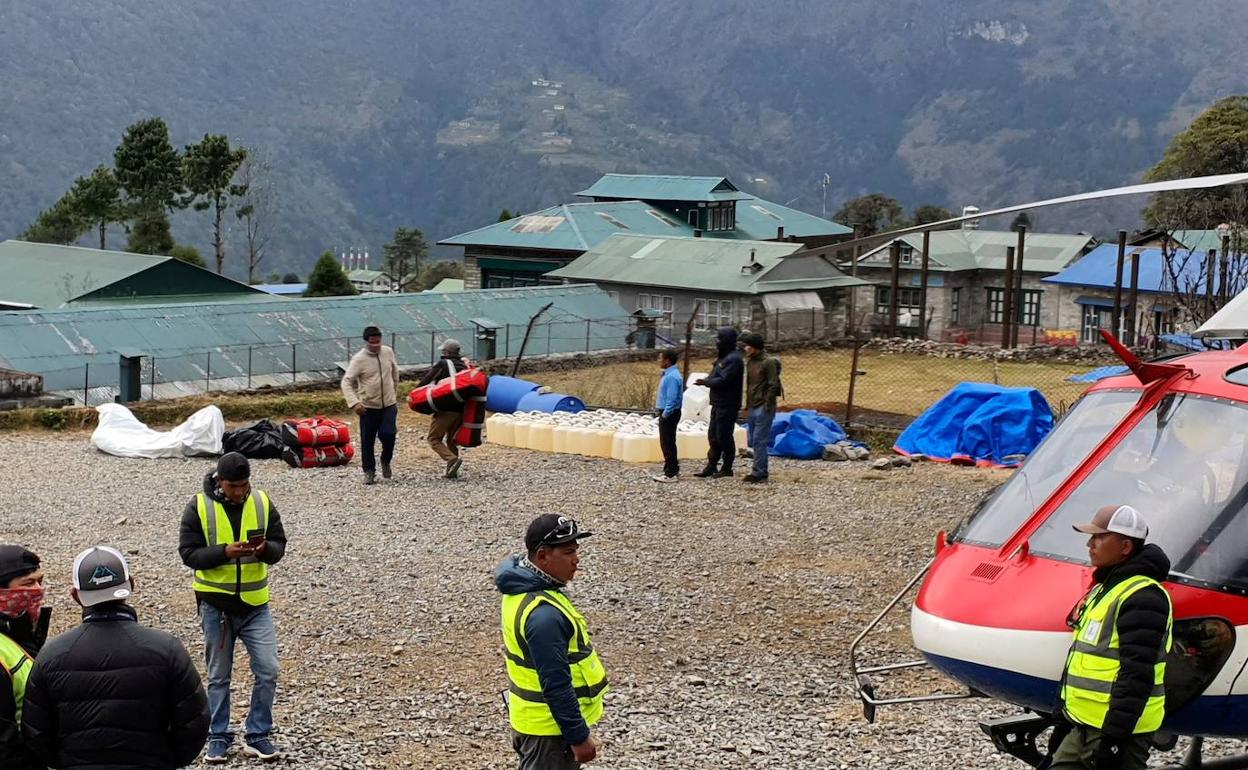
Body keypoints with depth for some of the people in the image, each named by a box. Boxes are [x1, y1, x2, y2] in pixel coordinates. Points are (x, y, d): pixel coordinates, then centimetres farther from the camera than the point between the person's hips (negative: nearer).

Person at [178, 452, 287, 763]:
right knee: (219, 676, 9)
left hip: (255, 604, 2)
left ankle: (257, 735, 11)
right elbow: (188, 553, -11)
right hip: (216, 605, -2)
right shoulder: (199, 507, -9)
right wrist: (225, 552, -26)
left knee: (268, 671, -3)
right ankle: (218, 738, 21)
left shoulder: (262, 503, -1)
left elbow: (279, 546, 2)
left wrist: (264, 549, -21)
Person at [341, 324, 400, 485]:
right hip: (368, 407, -2)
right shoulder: (359, 359, -12)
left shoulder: (388, 352, -1)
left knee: (388, 434, -14)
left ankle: (386, 461, 14)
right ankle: (369, 471, 18)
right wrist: (354, 403, -26)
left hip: (389, 404, 2)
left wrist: (395, 393, 22)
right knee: (367, 441, 2)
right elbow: (346, 382, -15)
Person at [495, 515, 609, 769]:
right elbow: (556, 686, -27)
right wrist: (579, 736, -21)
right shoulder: (543, 614, -29)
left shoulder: (524, 589, 4)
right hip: (550, 728, -10)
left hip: (533, 719, 10)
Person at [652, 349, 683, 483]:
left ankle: (671, 474, -2)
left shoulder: (672, 377, -20)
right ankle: (670, 470, 24)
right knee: (666, 443, 16)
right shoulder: (668, 374, 12)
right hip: (666, 413, 10)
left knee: (668, 444, -6)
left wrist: (665, 414, -20)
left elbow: (672, 398, -23)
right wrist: (661, 411, 16)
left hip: (669, 414, -10)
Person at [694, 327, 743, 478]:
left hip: (728, 406, -10)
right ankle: (711, 466, 20)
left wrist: (706, 382, -12)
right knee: (713, 436, 13)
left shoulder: (734, 359, -16)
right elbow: (715, 377, 17)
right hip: (718, 404, 10)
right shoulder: (723, 358, 16)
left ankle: (726, 469, 5)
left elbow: (723, 380, -23)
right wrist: (706, 380, -4)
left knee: (724, 437, -4)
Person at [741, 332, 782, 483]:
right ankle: (761, 472, 16)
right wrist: (748, 405, 15)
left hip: (763, 408, -9)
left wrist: (766, 406, -16)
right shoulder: (750, 361, 13)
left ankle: (759, 473, -6)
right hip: (752, 408, 9)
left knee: (759, 441, -9)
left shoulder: (768, 362, -12)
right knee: (754, 441, 10)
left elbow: (773, 386, -14)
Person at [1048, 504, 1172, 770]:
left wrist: (1113, 738, -24)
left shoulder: (1141, 597, -16)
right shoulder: (1104, 588, 17)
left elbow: (1137, 675, -22)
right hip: (1082, 728, 10)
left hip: (1117, 731, -10)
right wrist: (1065, 718, 23)